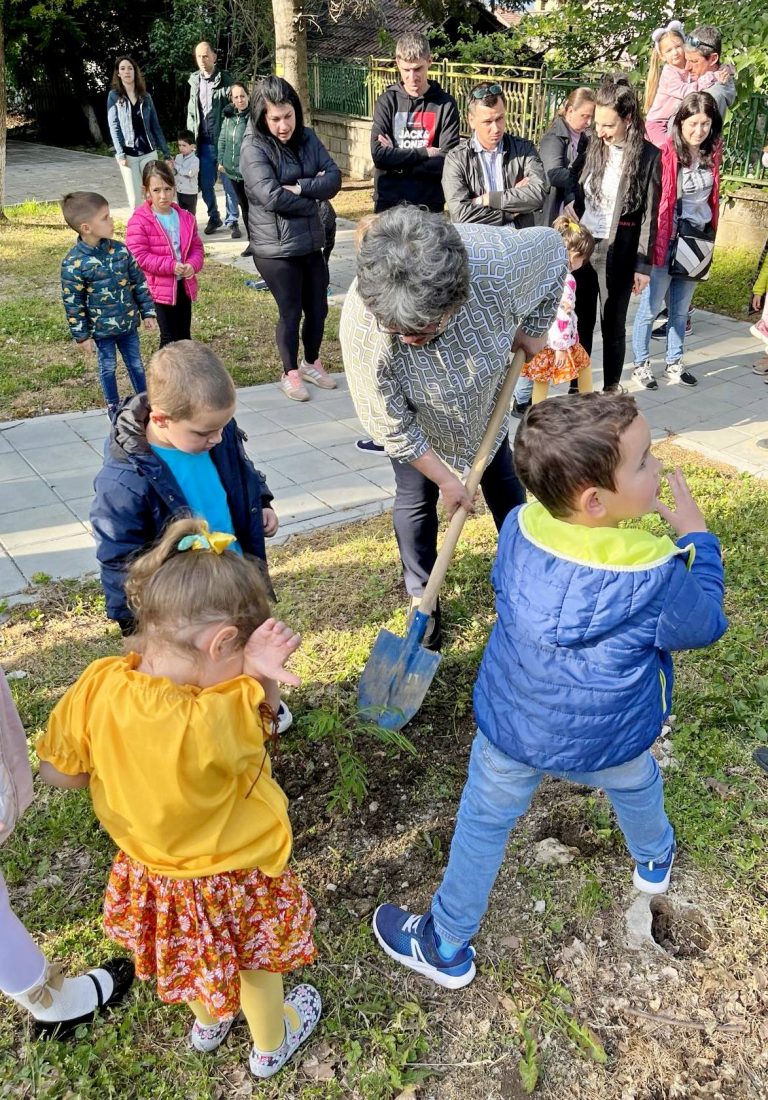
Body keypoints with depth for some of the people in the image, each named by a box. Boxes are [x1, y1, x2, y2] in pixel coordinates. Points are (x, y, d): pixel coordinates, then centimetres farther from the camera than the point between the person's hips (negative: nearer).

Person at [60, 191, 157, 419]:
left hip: (128, 323, 4)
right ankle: (113, 407, 31)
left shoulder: (119, 250, -6)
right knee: (108, 368, 13)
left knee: (136, 364, 16)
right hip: (101, 329, -3)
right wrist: (81, 335, -9)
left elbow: (139, 282, 4)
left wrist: (147, 312, 5)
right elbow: (72, 303, -12)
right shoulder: (74, 263, -18)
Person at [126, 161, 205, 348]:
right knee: (169, 337, -1)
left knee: (184, 335, 16)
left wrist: (193, 264, -14)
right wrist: (171, 266, -23)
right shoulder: (139, 221, -13)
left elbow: (197, 247, 9)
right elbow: (139, 256, -17)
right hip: (160, 287, -5)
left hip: (184, 284, 6)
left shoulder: (186, 218, 4)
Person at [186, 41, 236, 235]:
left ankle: (232, 220, 10)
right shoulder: (194, 80, 10)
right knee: (205, 183, 7)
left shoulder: (224, 79, -4)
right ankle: (214, 217, 23)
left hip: (223, 139, -4)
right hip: (203, 141, 5)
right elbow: (191, 111, 16)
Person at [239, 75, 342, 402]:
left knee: (318, 308, 13)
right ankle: (290, 374, 24)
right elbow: (271, 196, -22)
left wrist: (299, 188, -17)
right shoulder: (253, 147, -12)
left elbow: (334, 177, -3)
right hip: (276, 248, -6)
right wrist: (312, 197, -10)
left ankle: (312, 363, 36)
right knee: (291, 312, 5)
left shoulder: (307, 138, 6)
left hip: (311, 243, 6)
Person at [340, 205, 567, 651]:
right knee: (417, 499, 4)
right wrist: (445, 479, -17)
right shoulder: (362, 328, -43)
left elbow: (554, 248, -16)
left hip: (485, 399, 2)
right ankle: (421, 597, 27)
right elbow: (392, 425, -27)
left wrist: (533, 330, -10)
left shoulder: (496, 257, -43)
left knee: (503, 482, 18)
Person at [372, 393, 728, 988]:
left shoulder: (519, 530, -22)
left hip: (511, 732, 1)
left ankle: (447, 947, 40)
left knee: (482, 826, 22)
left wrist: (622, 515, 3)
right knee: (637, 784, 34)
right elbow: (707, 625, -10)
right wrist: (697, 537, -2)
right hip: (608, 742, 0)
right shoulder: (658, 577, -31)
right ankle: (655, 860, 66)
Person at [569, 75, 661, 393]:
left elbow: (649, 215, -7)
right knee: (581, 321, 10)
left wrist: (644, 264, -8)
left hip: (618, 252, -4)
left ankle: (611, 389, 20)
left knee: (613, 324, 7)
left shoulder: (648, 156, -8)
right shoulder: (591, 146, 3)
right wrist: (566, 205, -6)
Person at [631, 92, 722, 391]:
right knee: (651, 306, 3)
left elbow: (712, 197, 15)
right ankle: (641, 364, 16)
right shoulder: (666, 154, -15)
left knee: (681, 308, 14)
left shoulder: (712, 154, 3)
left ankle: (674, 363, 25)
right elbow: (652, 201, -14)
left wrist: (710, 237, 13)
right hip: (667, 241, -5)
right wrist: (652, 244, -16)